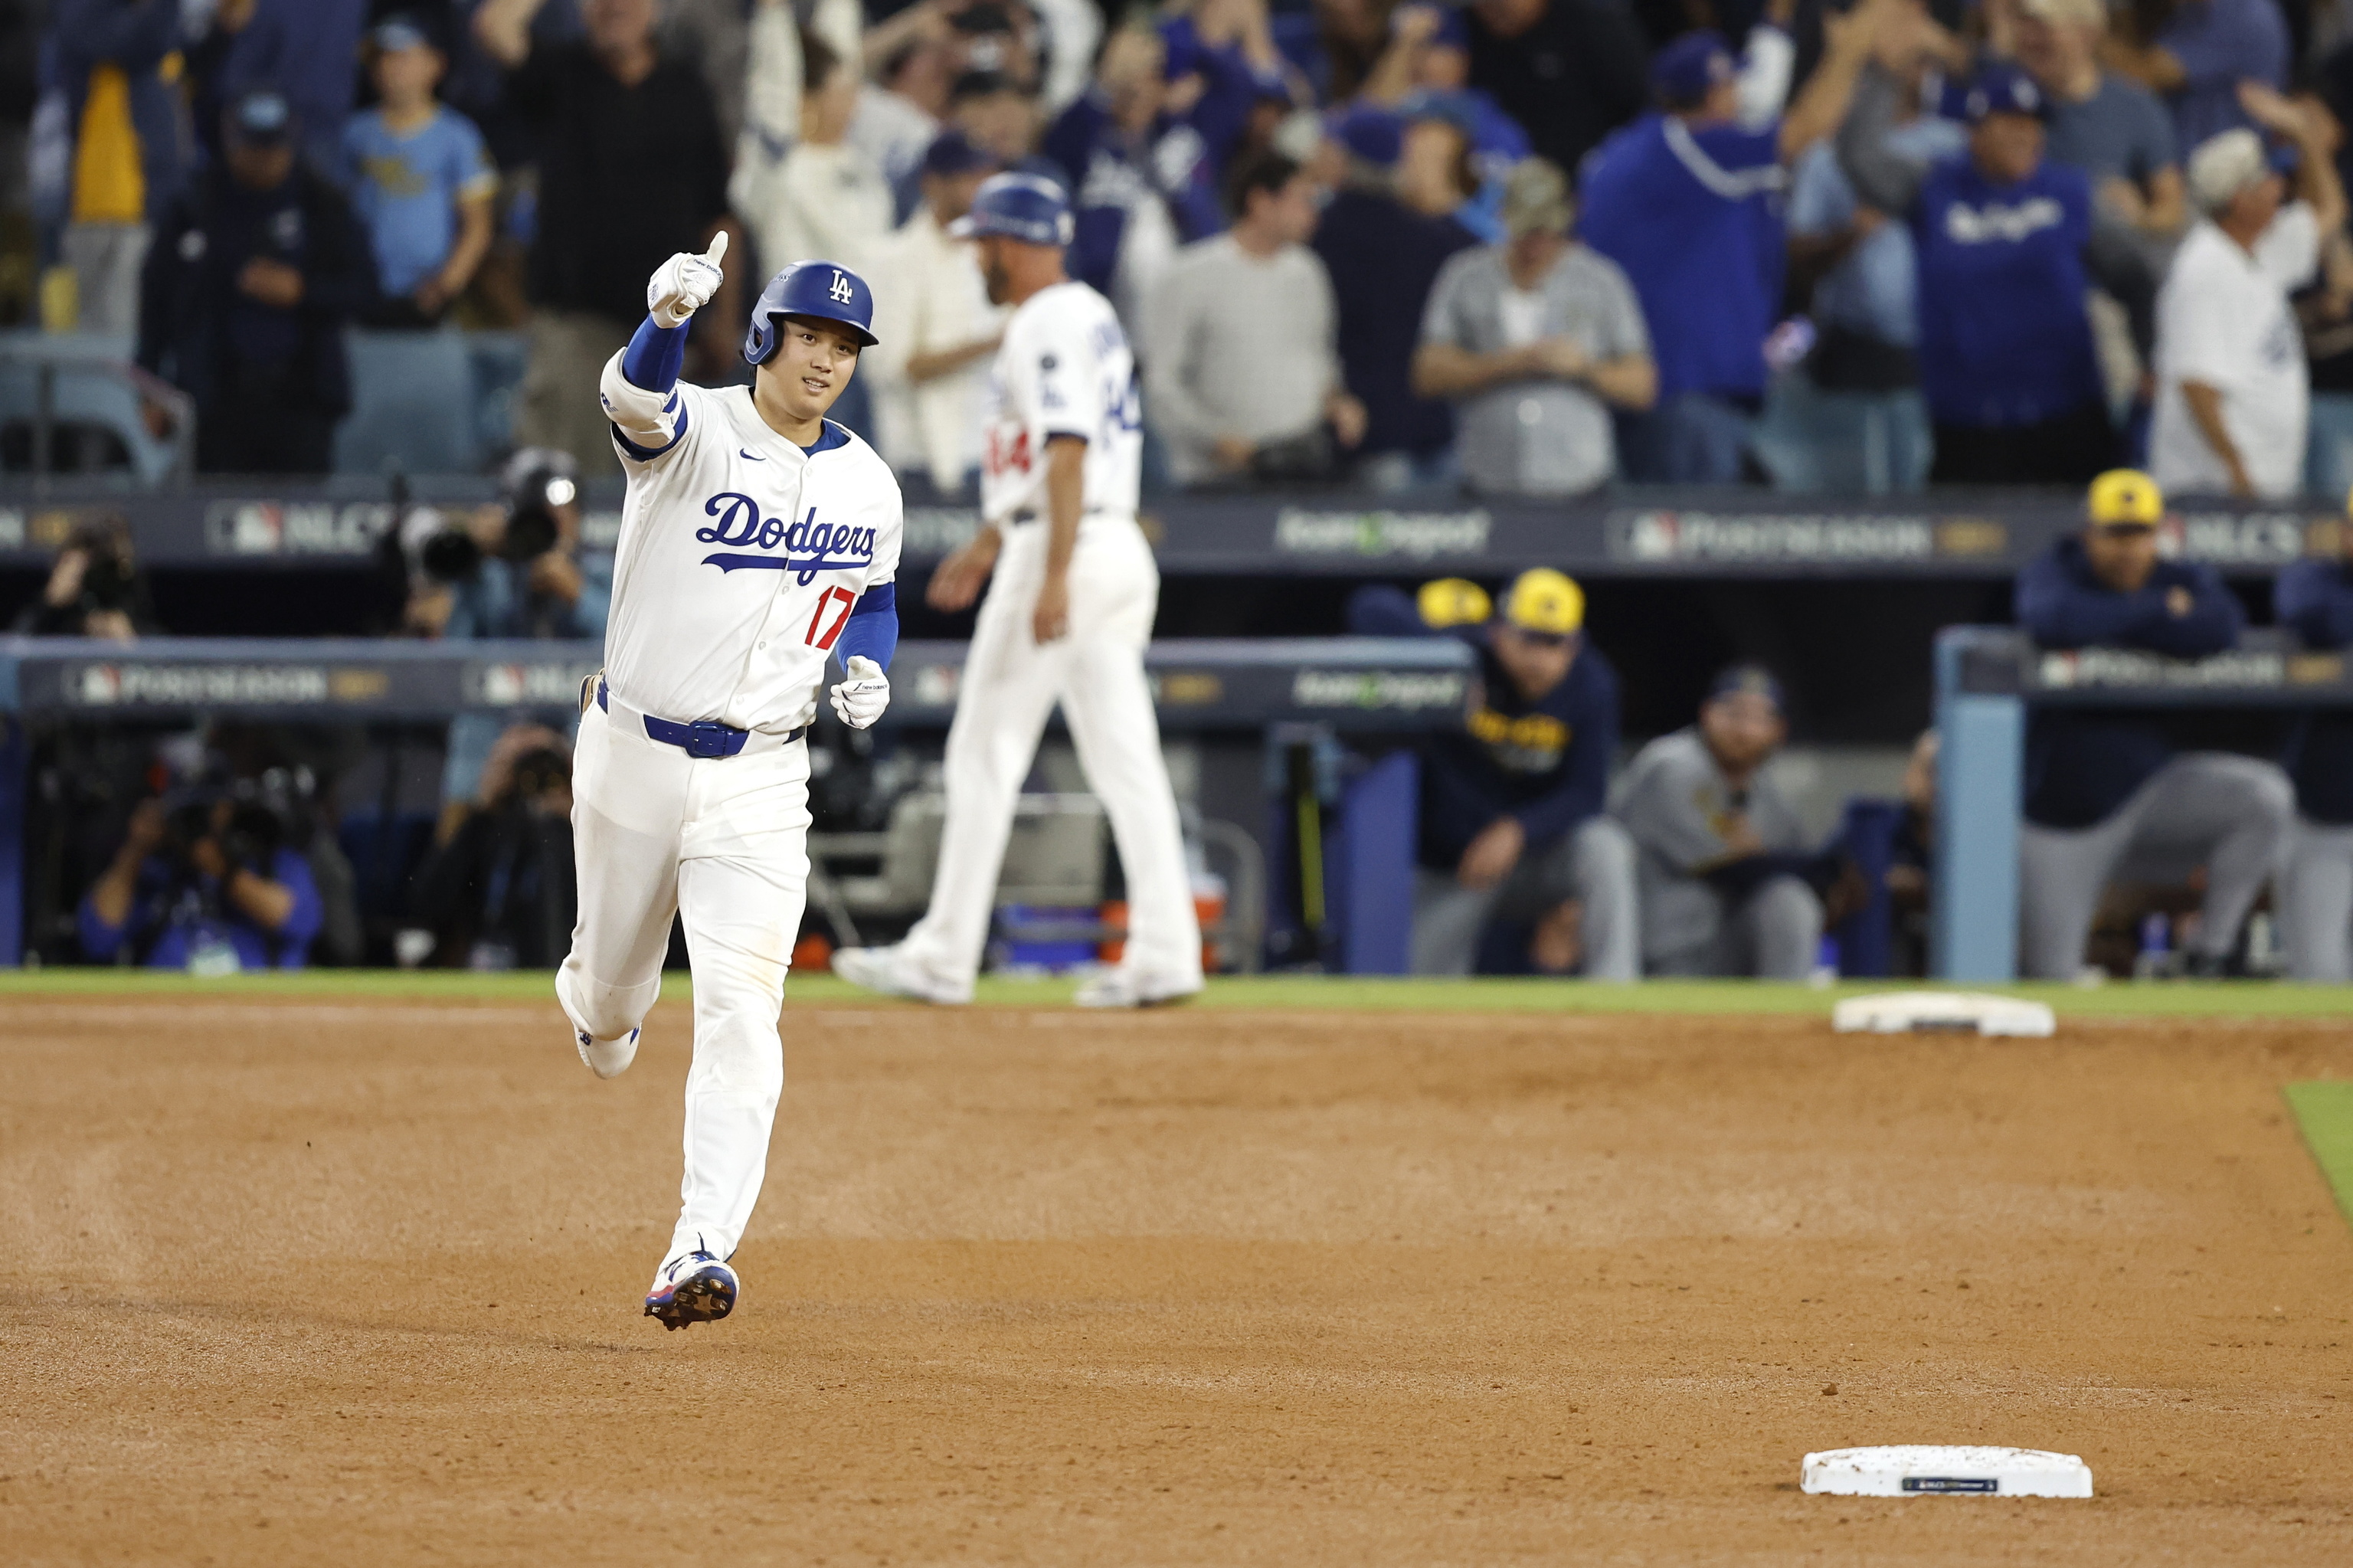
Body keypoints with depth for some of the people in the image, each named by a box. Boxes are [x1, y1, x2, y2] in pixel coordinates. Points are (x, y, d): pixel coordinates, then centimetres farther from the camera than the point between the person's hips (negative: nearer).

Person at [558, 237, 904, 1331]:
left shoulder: (868, 488, 4)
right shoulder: (694, 431, -11)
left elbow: (875, 596, 21)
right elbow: (635, 393, -35)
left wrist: (868, 671, -2)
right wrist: (669, 317, -57)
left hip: (759, 779, 1)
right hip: (632, 752, -1)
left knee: (740, 1013, -13)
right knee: (615, 981, 17)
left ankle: (700, 1251, -18)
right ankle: (594, 1006, 57)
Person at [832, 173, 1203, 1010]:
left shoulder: (1046, 326, -13)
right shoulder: (1090, 315, 18)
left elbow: (1067, 453, -23)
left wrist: (1055, 576, -28)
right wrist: (988, 544, 31)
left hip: (1067, 549, -10)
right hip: (1118, 551, 10)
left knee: (987, 753, -3)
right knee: (1124, 756, 5)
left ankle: (943, 957, 0)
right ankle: (1163, 950, -1)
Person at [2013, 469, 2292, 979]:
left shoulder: (2186, 580, -1)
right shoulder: (2055, 572, -6)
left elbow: (2221, 632, -25)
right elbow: (2051, 621, -32)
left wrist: (2111, 625, -21)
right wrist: (2160, 612, -21)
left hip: (2152, 788, 2)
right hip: (2062, 816, -2)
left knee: (2266, 796, -25)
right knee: (2055, 981, -2)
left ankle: (2210, 956, -16)